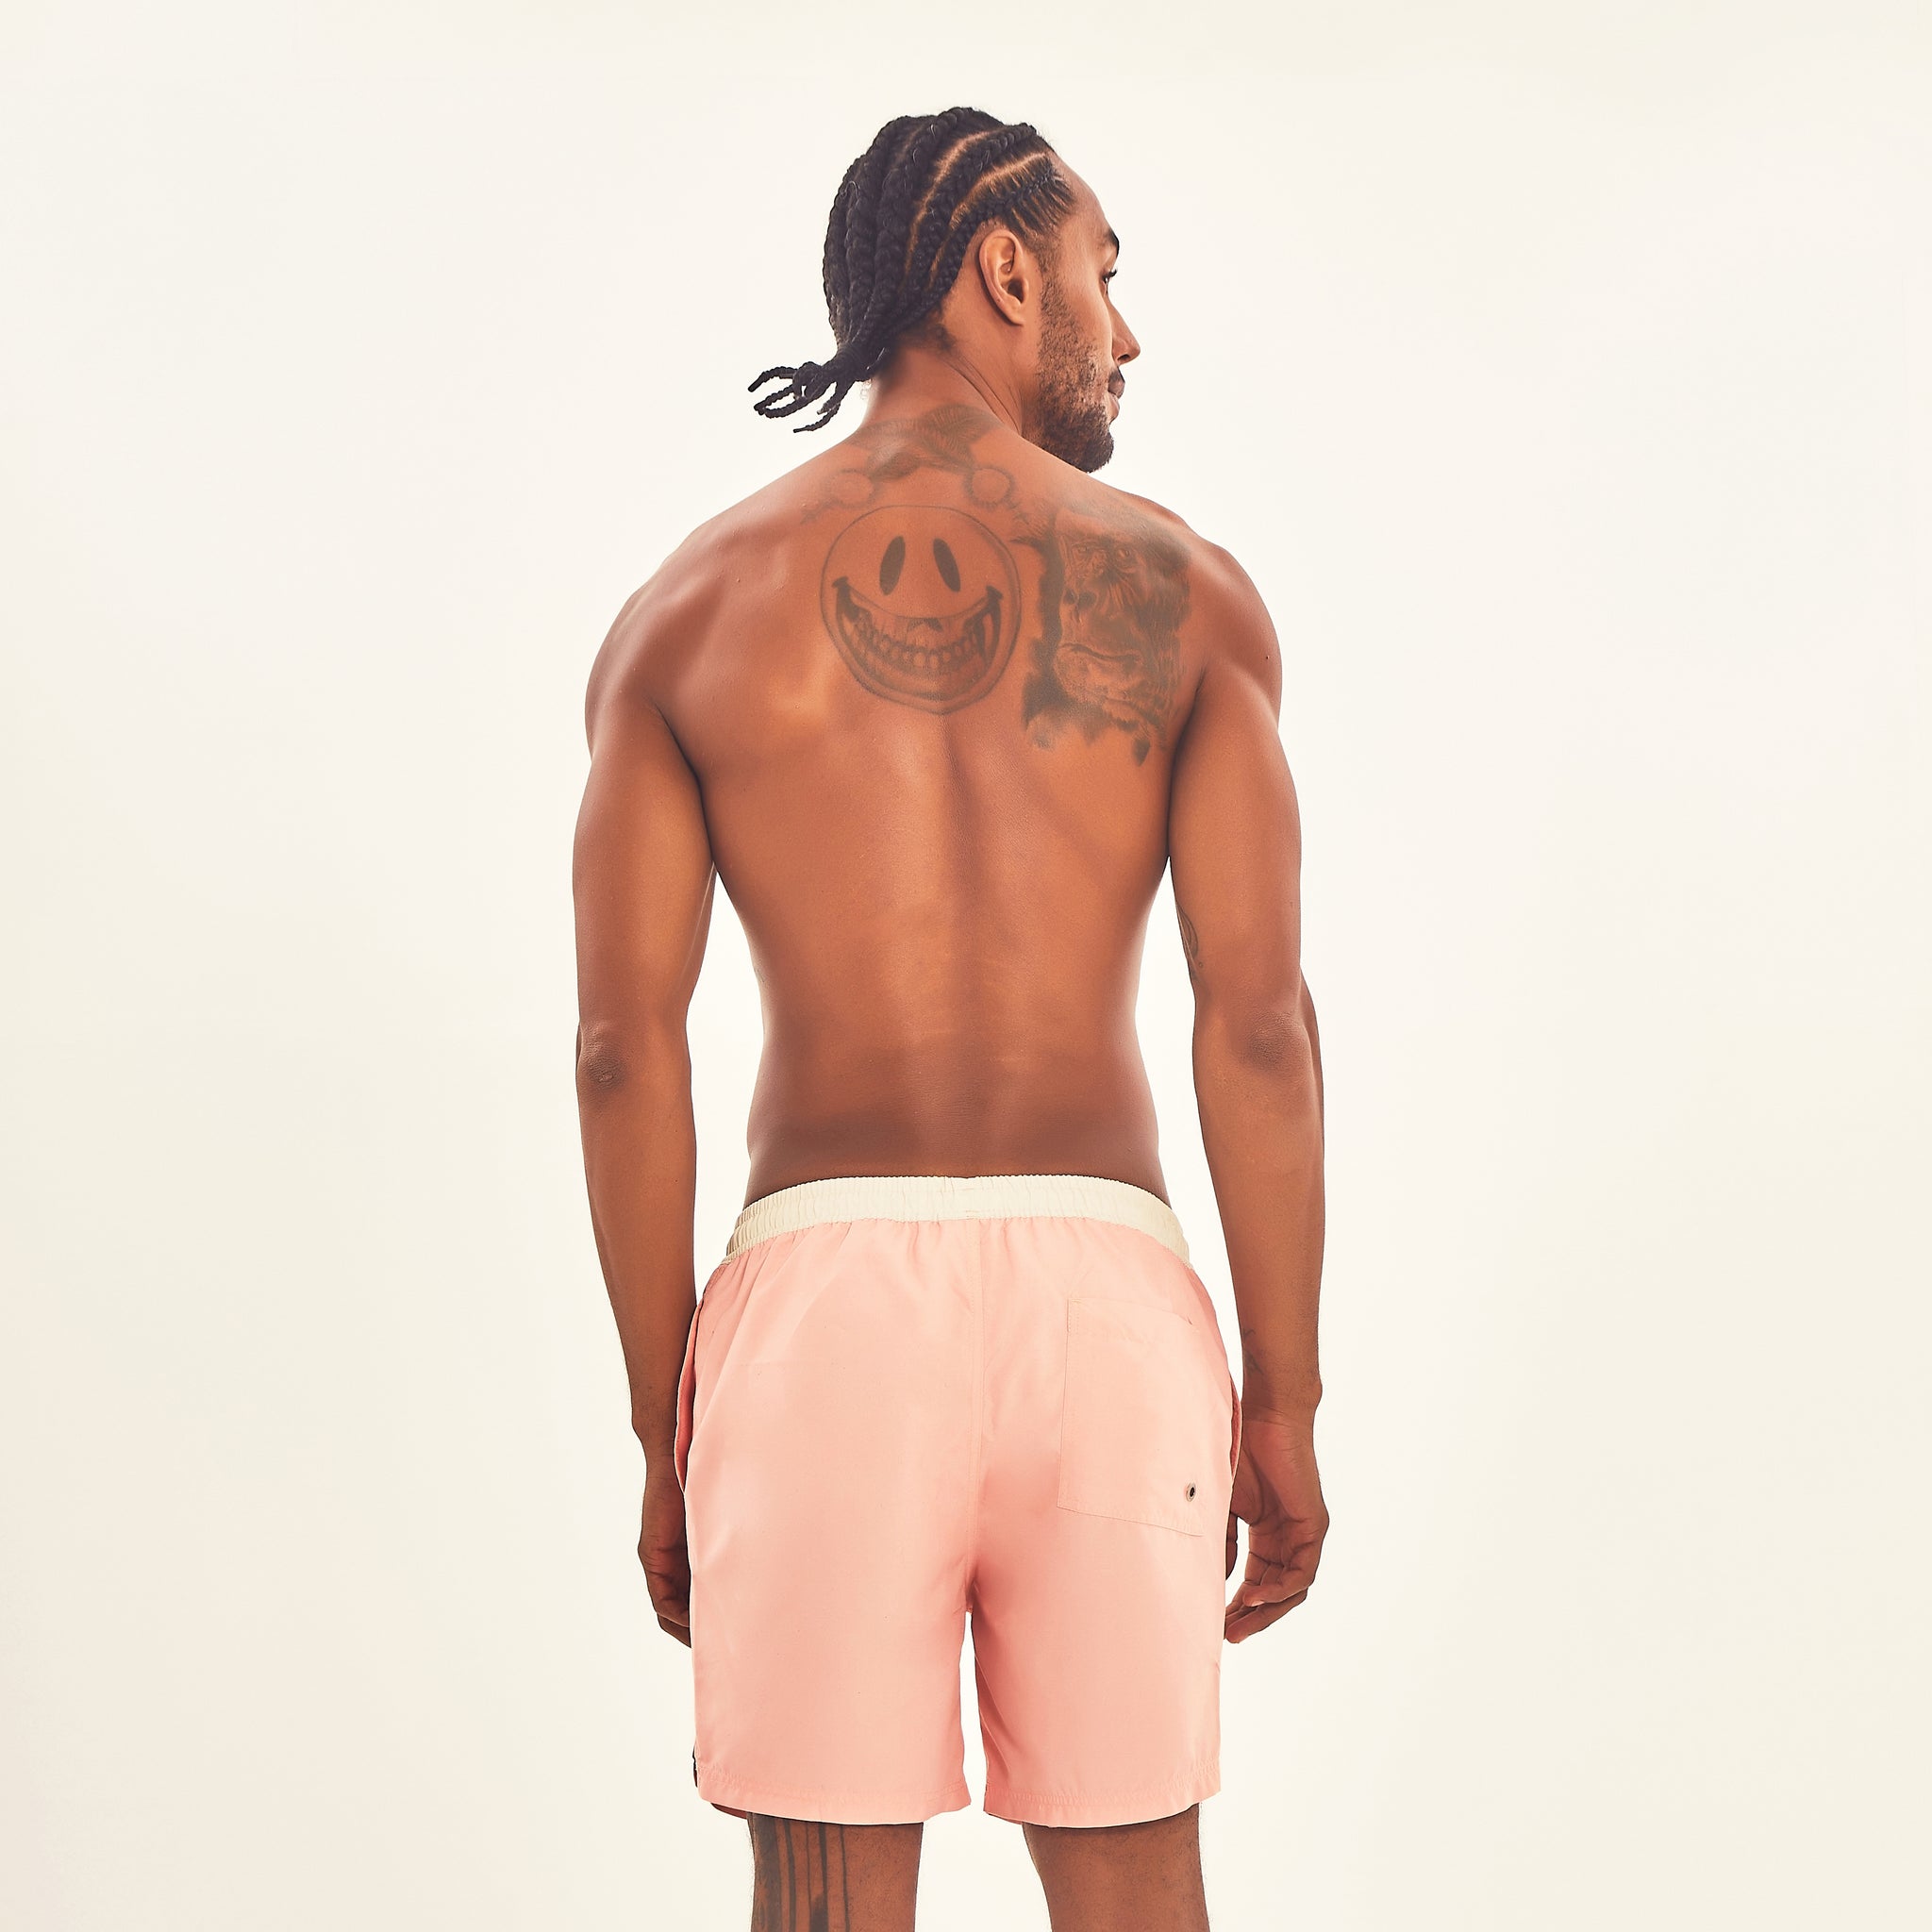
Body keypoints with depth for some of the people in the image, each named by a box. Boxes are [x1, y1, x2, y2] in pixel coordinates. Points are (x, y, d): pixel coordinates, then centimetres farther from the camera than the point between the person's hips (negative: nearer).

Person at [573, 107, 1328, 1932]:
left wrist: (664, 1437, 7)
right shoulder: (1180, 587, 5)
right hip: (1100, 1292, 0)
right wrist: (1286, 1405, 4)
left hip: (820, 1297, 0)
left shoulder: (684, 607, 7)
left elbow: (625, 1046, 1)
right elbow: (1258, 1017, -3)